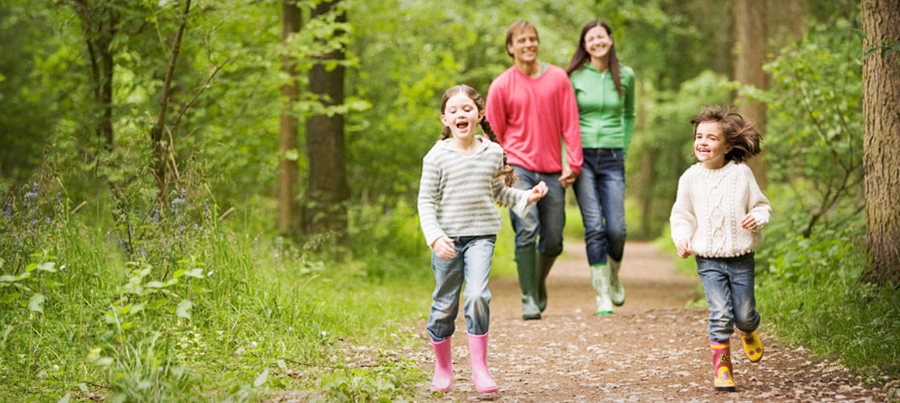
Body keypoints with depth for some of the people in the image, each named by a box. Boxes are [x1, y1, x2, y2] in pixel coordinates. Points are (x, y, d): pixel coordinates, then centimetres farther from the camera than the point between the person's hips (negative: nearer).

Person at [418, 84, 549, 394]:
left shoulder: (493, 153, 5)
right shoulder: (437, 156, -4)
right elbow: (426, 201, -4)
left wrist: (526, 197, 6)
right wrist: (435, 237, -16)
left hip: (481, 235, 1)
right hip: (447, 238, -1)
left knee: (477, 296, -18)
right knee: (445, 304, 6)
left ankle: (479, 368, -9)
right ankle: (442, 368, 26)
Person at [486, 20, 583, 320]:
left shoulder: (558, 78, 4)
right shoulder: (501, 86, 0)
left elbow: (570, 123, 5)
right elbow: (494, 134, 6)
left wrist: (573, 163, -2)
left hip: (552, 172, 2)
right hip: (518, 168, -2)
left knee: (553, 241, 5)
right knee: (526, 230, -17)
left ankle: (540, 282, 35)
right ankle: (529, 299, -10)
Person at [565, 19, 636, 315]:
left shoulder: (625, 76, 6)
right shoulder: (575, 77, -1)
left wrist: (624, 149, 13)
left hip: (612, 159, 2)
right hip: (582, 157, -2)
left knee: (616, 228, -5)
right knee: (594, 227, -10)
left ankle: (614, 278, 25)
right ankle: (602, 294, -2)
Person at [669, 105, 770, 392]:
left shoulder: (741, 174, -4)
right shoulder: (690, 178, 0)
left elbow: (761, 205, 4)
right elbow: (681, 215, 11)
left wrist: (757, 219, -17)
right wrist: (682, 238, -6)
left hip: (741, 258, 0)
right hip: (709, 260, 0)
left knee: (743, 313, 6)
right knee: (720, 314, -11)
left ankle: (748, 331, 43)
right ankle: (721, 366, 0)